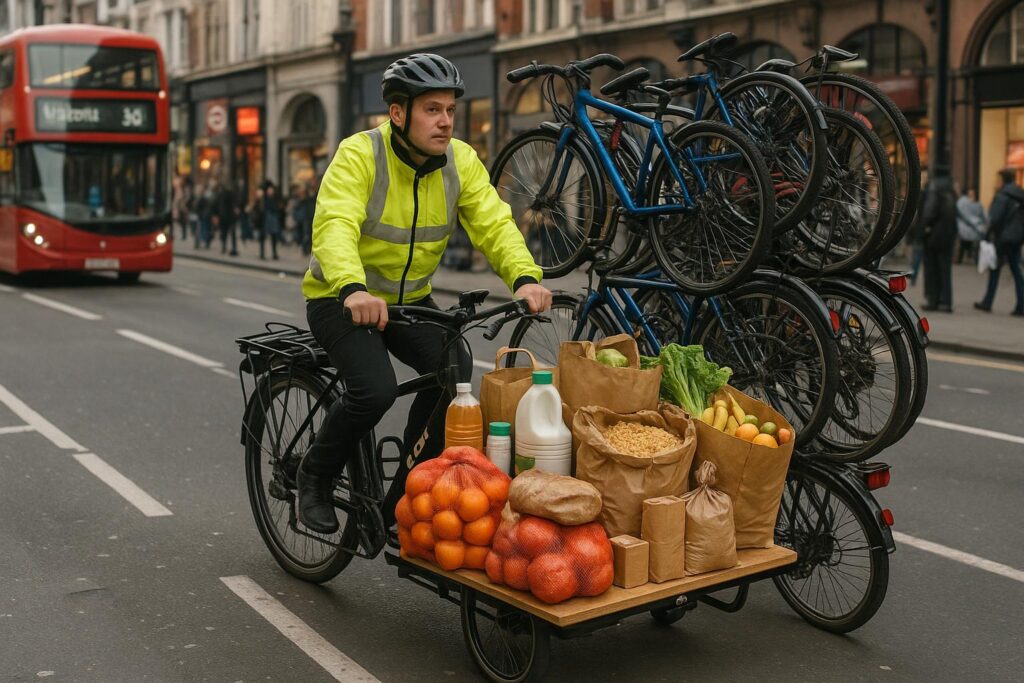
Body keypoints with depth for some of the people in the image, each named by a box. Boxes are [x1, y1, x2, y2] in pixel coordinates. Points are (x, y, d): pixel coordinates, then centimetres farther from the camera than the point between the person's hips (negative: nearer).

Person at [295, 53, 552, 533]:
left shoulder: (460, 160, -6)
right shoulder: (360, 154, -21)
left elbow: (494, 223, -15)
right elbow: (335, 227, -35)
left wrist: (525, 278, -34)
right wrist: (354, 289, -54)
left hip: (410, 299, 5)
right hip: (341, 298, -5)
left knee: (453, 368, -19)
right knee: (376, 390, -26)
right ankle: (314, 477, 3)